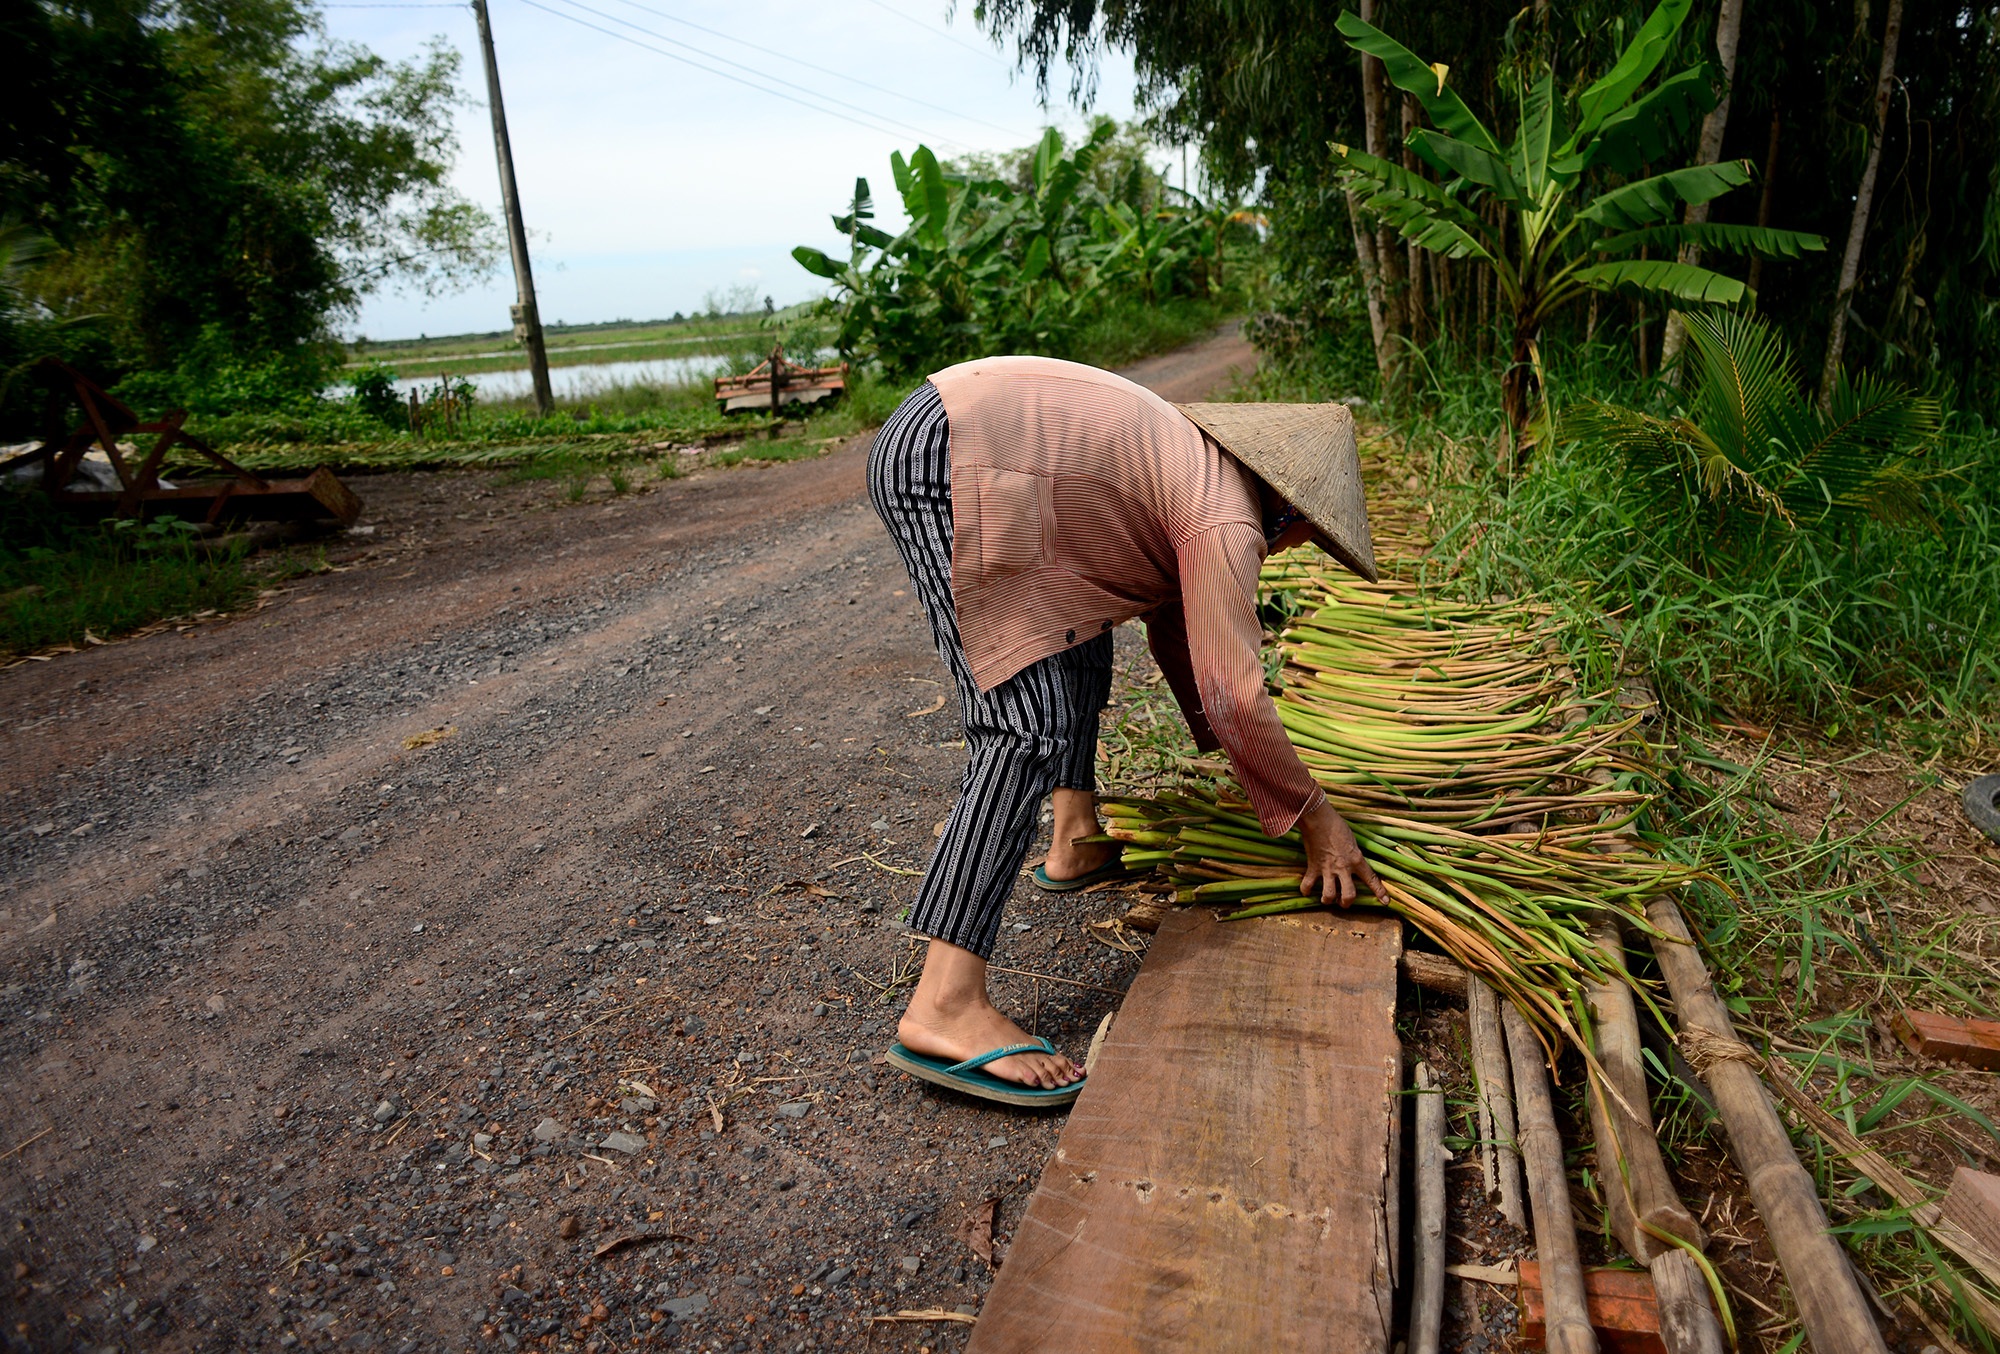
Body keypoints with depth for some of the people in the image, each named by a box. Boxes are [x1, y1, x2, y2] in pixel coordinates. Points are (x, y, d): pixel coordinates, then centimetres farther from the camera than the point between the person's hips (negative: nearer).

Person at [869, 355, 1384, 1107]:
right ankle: (945, 1003, -21)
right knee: (1029, 726, -16)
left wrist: (1230, 751, 36)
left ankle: (1077, 841, 34)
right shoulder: (1227, 517, -7)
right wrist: (1317, 820, 1)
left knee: (1077, 632, 25)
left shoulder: (1191, 468, 22)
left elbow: (1174, 626, 31)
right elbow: (1232, 692, -11)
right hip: (942, 460, -11)